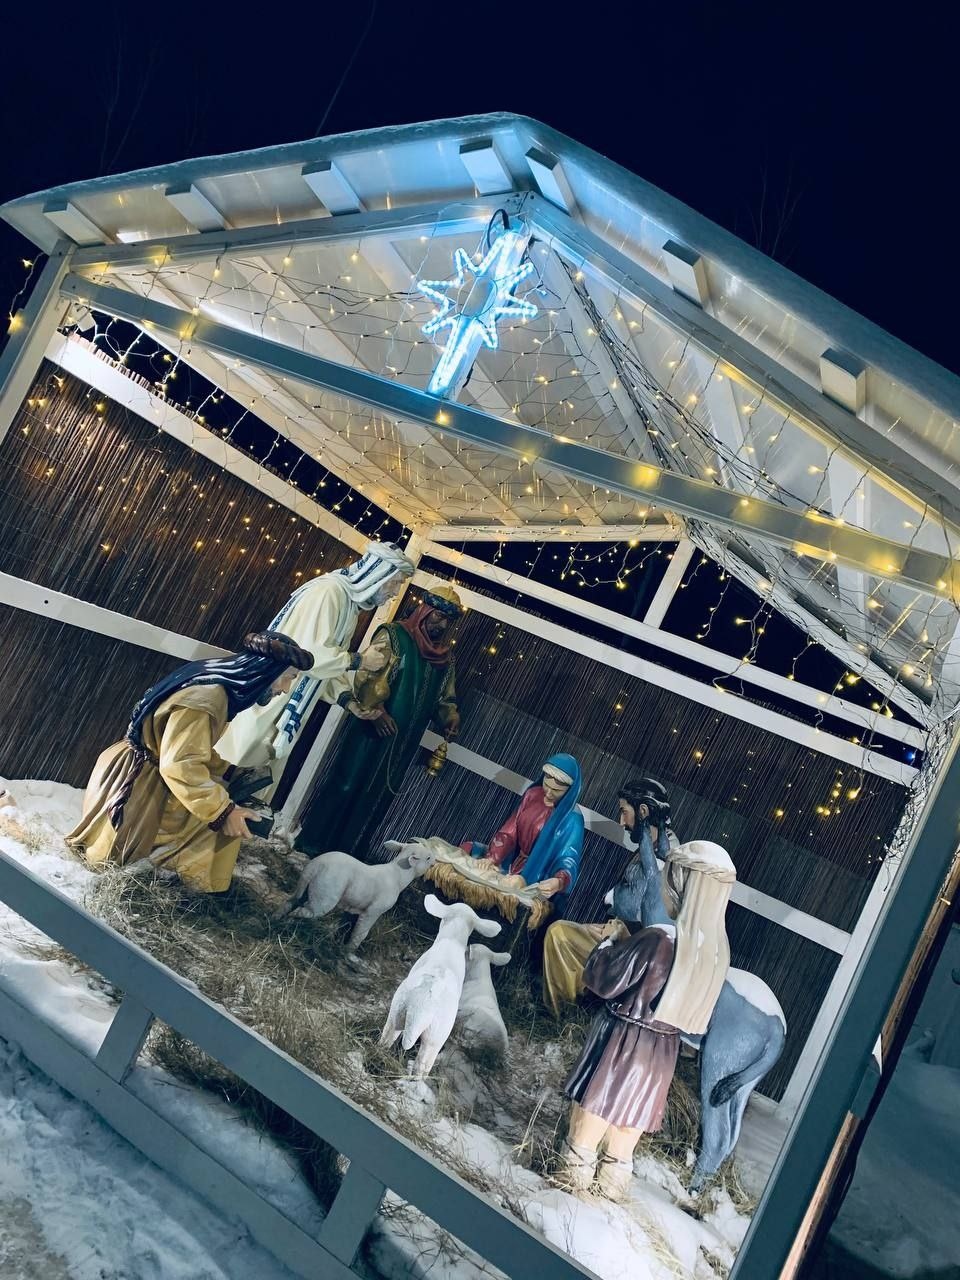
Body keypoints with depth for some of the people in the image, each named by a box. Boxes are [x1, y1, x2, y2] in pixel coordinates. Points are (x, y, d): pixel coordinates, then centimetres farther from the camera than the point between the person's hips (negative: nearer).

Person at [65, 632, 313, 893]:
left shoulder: (216, 686, 3)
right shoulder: (206, 698, -27)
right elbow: (180, 766, -31)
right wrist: (223, 811, -27)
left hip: (151, 777, 9)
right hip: (135, 781, -9)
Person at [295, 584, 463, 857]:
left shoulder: (445, 660, 12)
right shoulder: (393, 635, -5)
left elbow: (445, 698, 20)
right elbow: (368, 673, -15)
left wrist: (450, 719, 1)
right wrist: (376, 709, -24)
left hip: (402, 743, 6)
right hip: (371, 729, -6)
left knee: (375, 798, 10)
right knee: (344, 785, 1)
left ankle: (343, 851, 22)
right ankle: (312, 842, 14)